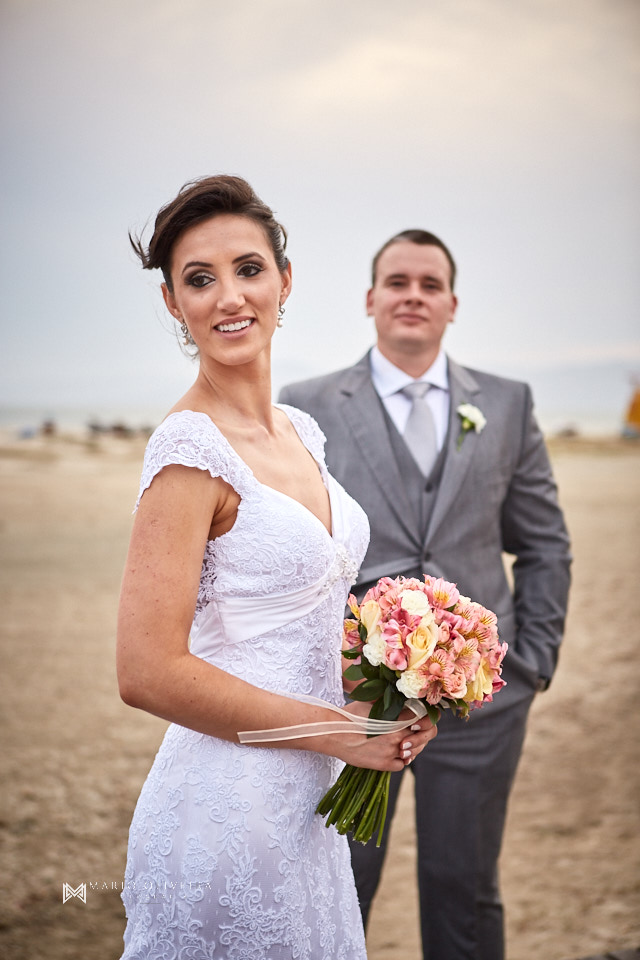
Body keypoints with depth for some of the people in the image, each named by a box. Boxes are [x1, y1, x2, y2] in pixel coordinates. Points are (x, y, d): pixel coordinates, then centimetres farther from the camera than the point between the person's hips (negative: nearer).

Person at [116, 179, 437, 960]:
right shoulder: (191, 449, -19)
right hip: (229, 805, -8)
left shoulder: (299, 431, 6)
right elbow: (148, 673, -23)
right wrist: (339, 731, -16)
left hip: (306, 799, 8)